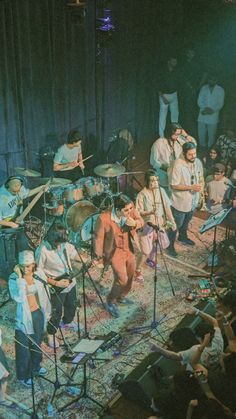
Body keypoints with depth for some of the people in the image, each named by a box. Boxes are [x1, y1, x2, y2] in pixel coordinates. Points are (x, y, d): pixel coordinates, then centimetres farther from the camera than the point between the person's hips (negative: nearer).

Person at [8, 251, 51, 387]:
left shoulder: (39, 273, -8)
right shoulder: (14, 278, -20)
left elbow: (45, 294, 4)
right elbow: (18, 298, -33)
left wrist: (47, 311, 8)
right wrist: (20, 278, -34)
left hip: (38, 313, 4)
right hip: (24, 317, -4)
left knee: (37, 343, 23)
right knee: (24, 347, 10)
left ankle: (35, 367, 47)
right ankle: (23, 375, 31)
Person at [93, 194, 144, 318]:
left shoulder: (131, 209, -18)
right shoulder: (104, 218, -30)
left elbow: (141, 222, -3)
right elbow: (98, 238, -16)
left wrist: (135, 223, -26)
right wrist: (98, 256, -8)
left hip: (129, 249, 6)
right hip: (114, 251, -6)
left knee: (130, 276, 20)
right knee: (122, 279, -12)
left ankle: (121, 297, 47)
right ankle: (111, 301, 16)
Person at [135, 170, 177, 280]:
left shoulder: (161, 191, -3)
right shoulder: (142, 194, -16)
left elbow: (167, 207, 2)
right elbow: (139, 212, -14)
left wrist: (172, 221, -3)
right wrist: (150, 212, -30)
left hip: (159, 224, 5)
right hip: (146, 226, -5)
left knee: (156, 244, 21)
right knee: (146, 251, -6)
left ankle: (150, 259, 51)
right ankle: (138, 270, 14)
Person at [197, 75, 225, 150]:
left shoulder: (220, 90, -2)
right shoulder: (204, 88, 4)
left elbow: (220, 104, -4)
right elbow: (199, 101, 1)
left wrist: (212, 110, -19)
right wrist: (205, 108, -15)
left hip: (213, 115, -2)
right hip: (203, 113, 2)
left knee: (211, 134, -1)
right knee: (201, 133, 5)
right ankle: (202, 147, 25)